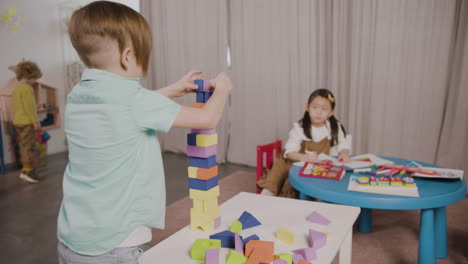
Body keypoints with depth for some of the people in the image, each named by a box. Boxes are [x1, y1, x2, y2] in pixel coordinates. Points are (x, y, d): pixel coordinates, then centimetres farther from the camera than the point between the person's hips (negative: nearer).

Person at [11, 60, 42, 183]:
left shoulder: (16, 88, 16)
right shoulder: (27, 88, -14)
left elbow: (16, 105, 20)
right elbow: (29, 106, -20)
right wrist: (35, 121, -17)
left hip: (17, 121, 10)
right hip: (27, 122, -10)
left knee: (24, 146, 16)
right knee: (29, 146, -6)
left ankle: (25, 168, 23)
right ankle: (28, 170, -6)